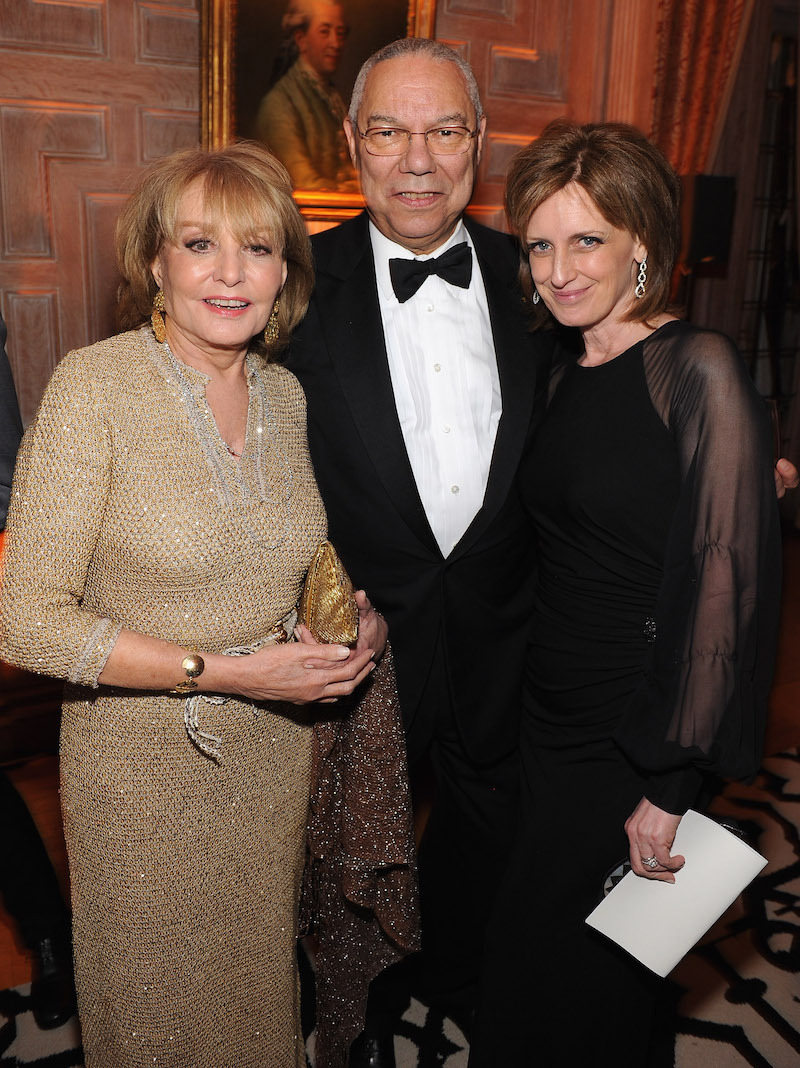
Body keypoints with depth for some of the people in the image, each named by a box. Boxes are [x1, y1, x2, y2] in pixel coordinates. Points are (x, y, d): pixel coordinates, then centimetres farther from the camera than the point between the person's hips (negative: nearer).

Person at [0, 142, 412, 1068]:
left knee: (261, 981, 24)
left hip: (278, 749, 4)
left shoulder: (287, 394, -1)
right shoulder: (95, 386, -17)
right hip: (144, 759, -4)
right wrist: (222, 671, -24)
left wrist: (363, 614, -8)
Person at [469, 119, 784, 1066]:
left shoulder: (696, 369, -16)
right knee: (530, 952, 21)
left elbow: (729, 580, -20)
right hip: (550, 722, 7)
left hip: (637, 741, -6)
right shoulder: (566, 374, 6)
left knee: (591, 975, 13)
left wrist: (672, 786, -19)